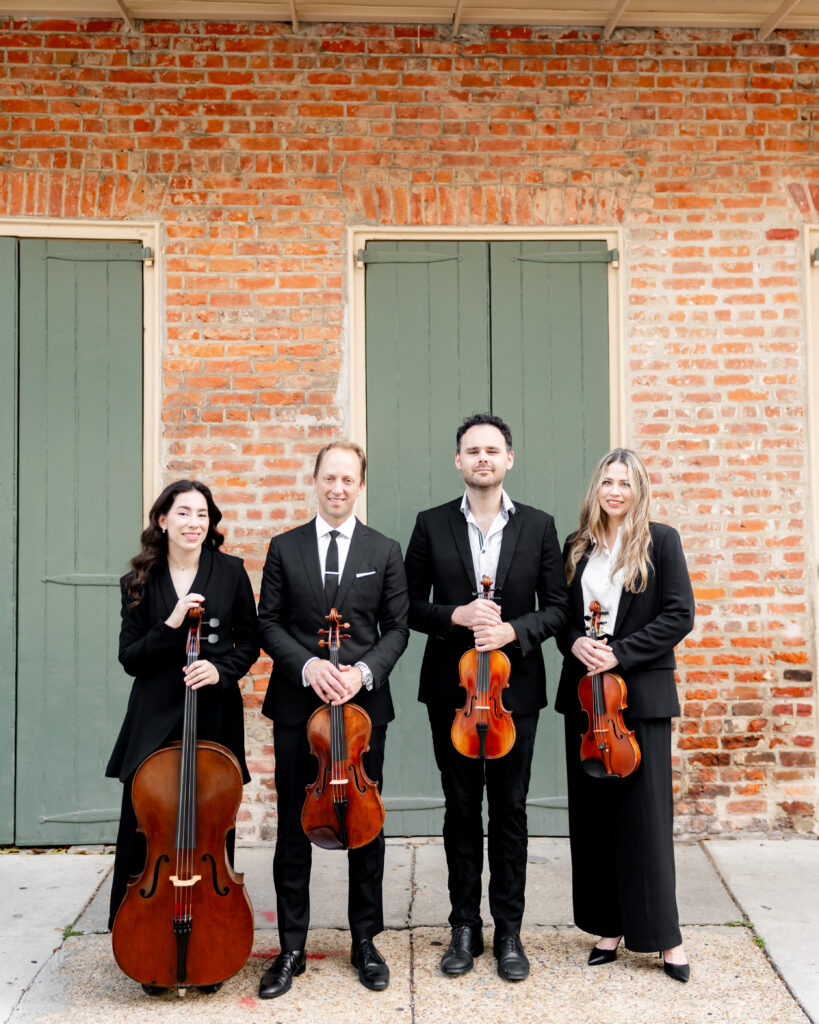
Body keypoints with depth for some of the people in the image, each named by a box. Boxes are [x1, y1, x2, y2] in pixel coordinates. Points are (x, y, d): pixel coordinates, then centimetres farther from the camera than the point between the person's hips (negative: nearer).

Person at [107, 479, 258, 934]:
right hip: (155, 719, 1)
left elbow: (249, 644, 7)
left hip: (215, 717, 0)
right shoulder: (140, 582, 3)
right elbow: (130, 658, -1)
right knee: (142, 828, 2)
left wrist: (221, 669, -12)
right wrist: (170, 624, -16)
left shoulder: (231, 572, 1)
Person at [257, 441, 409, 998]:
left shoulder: (385, 551, 4)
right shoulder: (284, 548, 5)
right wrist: (308, 666, -14)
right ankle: (292, 948, 21)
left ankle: (366, 941, 26)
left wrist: (363, 671, -13)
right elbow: (269, 623, 2)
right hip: (297, 705, 0)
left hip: (363, 705, 0)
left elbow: (397, 628, 4)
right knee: (294, 830, 7)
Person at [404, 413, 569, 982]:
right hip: (452, 689, 0)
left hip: (515, 687, 0)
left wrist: (513, 630, -15)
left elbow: (557, 607, 2)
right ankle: (465, 927, 23)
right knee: (461, 808, 9)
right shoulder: (431, 525, 1)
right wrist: (457, 615, -15)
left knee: (510, 809, 8)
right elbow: (409, 605, 2)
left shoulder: (539, 526, 2)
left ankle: (509, 932, 21)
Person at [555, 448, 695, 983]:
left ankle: (665, 936, 14)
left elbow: (679, 616, -7)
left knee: (644, 812, 0)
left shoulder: (661, 540, -1)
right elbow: (560, 612, 14)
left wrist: (620, 653, -14)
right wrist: (574, 641, -9)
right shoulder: (578, 547, 10)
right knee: (592, 812, 8)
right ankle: (609, 926, 20)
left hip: (642, 693, -4)